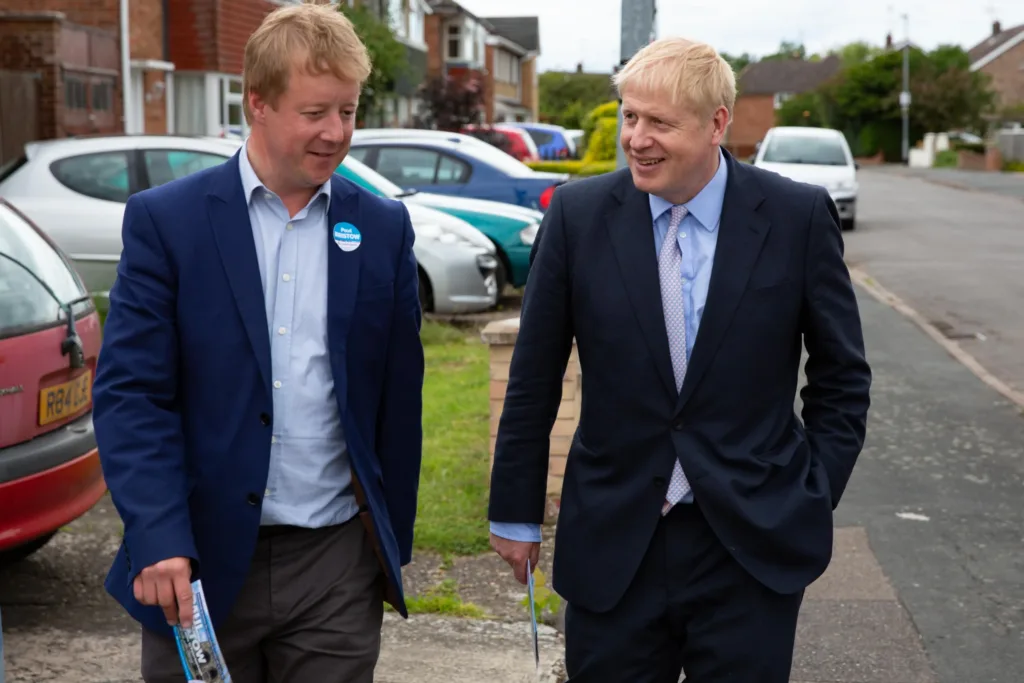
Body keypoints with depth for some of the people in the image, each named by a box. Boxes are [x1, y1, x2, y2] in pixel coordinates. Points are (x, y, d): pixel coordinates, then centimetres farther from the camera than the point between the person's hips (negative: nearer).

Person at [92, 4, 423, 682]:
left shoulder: (383, 227, 4)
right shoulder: (166, 220, -3)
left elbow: (399, 398, 8)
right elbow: (130, 392, -7)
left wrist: (394, 544, 10)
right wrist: (160, 544, -17)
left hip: (338, 564, 2)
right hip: (200, 561, -1)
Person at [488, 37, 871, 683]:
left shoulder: (800, 217, -5)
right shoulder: (579, 213, -3)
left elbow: (843, 379, 5)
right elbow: (534, 380, 3)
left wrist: (814, 503, 2)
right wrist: (516, 512, 6)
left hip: (754, 547, -1)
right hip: (612, 548, 1)